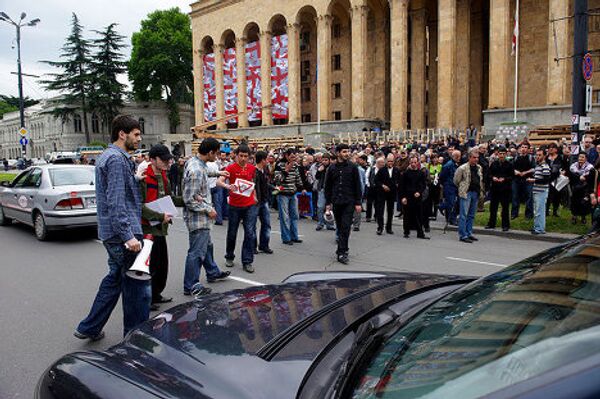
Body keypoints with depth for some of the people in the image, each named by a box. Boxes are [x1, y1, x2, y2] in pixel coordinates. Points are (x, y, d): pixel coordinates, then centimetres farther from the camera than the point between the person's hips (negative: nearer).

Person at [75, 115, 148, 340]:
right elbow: (116, 202, -23)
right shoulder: (117, 159, -15)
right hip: (122, 233, -10)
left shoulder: (108, 157, 18)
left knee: (114, 279, 20)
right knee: (138, 288, -1)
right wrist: (128, 236, -26)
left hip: (113, 235, 11)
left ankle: (89, 328, 29)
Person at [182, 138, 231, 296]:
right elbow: (189, 200, -25)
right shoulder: (196, 171, -28)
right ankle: (190, 286, 12)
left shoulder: (193, 161, 2)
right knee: (197, 251, 0)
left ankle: (213, 273, 42)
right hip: (198, 218, -11)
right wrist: (208, 210, -17)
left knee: (207, 245, 24)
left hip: (201, 217, 11)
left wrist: (217, 172, 30)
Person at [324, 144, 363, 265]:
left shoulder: (352, 167, 1)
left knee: (345, 227, -9)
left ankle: (341, 253, -8)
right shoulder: (332, 168, 7)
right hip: (336, 202, 3)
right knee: (339, 227, 10)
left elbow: (357, 186, 1)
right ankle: (344, 249, 24)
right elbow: (328, 186, 11)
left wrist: (358, 203, -4)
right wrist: (328, 202, 6)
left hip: (349, 202, -3)